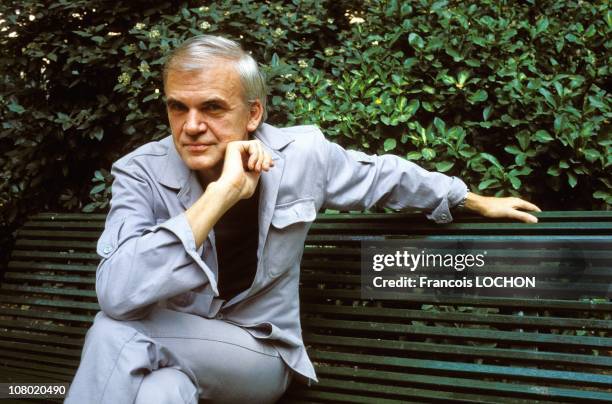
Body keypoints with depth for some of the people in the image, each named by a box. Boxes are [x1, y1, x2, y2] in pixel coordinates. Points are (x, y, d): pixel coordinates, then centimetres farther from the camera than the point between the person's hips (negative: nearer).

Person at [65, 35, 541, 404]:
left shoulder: (302, 155, -11)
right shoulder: (140, 174, -15)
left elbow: (386, 176, 9)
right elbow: (116, 294, -32)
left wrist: (478, 202, 22)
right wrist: (221, 194, -35)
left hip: (261, 358, 0)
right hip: (171, 347, 1)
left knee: (121, 334, -30)